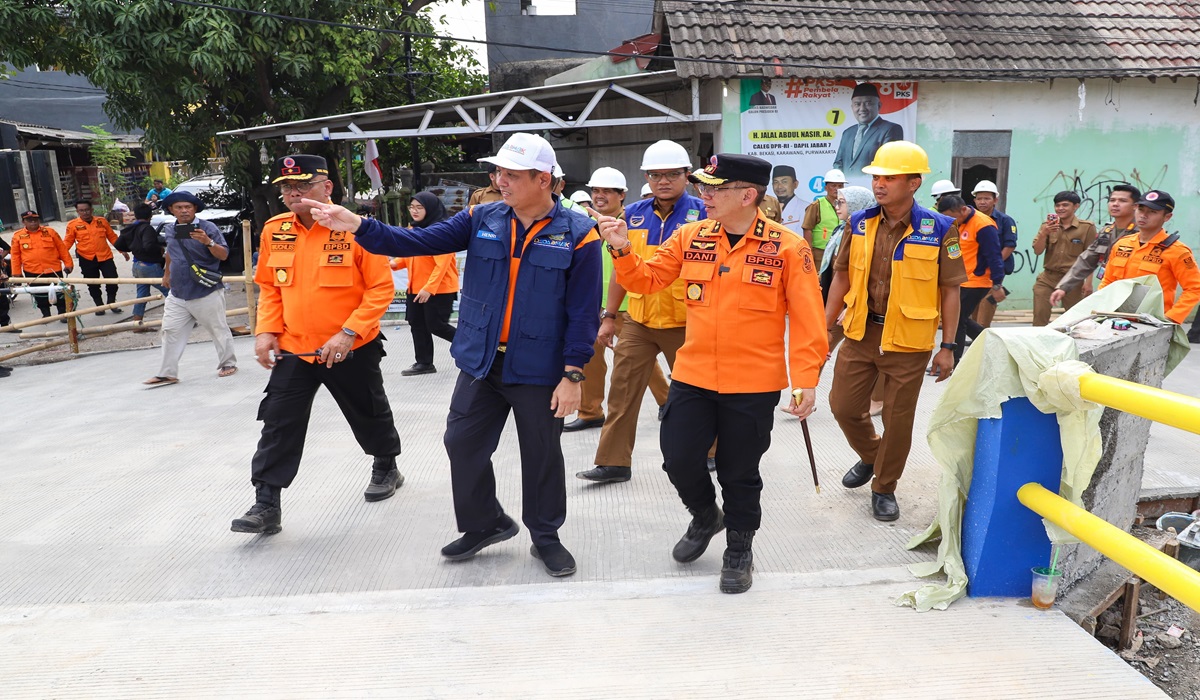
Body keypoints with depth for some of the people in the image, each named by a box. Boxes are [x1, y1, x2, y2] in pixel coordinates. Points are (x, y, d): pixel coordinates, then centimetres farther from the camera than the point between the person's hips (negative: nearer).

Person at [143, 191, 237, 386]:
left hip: (206, 293, -5)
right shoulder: (169, 230, 8)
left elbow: (224, 255, -13)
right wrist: (166, 274, 31)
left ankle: (228, 364, 21)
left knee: (218, 330, 4)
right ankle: (167, 374, 12)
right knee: (171, 332, 6)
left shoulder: (208, 228, -9)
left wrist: (208, 242, -29)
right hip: (177, 294, 5)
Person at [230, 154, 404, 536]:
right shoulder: (274, 230, 0)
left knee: (369, 415, 16)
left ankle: (386, 468, 43)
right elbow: (270, 286, 12)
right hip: (293, 349, 4)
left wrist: (348, 333, -21)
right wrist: (266, 331, 0)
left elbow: (381, 288, -15)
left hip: (352, 350, -3)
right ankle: (266, 505, 10)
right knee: (278, 425, 1)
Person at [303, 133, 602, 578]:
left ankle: (546, 537, 30)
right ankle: (483, 525, 33)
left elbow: (583, 312, -10)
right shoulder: (482, 220, 2)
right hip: (480, 363, 4)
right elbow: (420, 242, -4)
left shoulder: (578, 235, -9)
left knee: (542, 456, 9)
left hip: (539, 371, -4)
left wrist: (573, 375, -13)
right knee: (463, 444, 10)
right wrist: (357, 226, -15)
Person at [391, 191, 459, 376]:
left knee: (435, 326, -4)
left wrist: (429, 288, -28)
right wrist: (394, 263, -3)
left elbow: (442, 264, -23)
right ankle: (424, 363, 21)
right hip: (416, 288, 9)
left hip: (439, 289, -9)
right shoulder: (414, 229, 10)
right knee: (417, 324, 10)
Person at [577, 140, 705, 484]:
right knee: (623, 390, 2)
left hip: (685, 323, -3)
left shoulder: (701, 213, -6)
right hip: (638, 321, 3)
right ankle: (614, 461, 11)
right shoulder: (634, 214, 6)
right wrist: (609, 316, 10)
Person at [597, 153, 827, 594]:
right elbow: (647, 279, 6)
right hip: (692, 377, 3)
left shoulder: (788, 248, -9)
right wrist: (622, 250, -12)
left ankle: (739, 549, 35)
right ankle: (705, 517, 40)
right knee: (679, 459, 8)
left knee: (739, 473, 10)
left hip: (753, 387, -3)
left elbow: (806, 319, -9)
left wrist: (806, 380, -14)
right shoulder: (690, 237, 1)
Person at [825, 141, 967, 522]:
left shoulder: (939, 230, -9)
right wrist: (824, 328, 7)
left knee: (898, 419, 6)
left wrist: (947, 347, -5)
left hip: (908, 341, -3)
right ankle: (870, 456, 39)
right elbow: (843, 277, 8)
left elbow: (950, 290, -4)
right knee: (843, 406, 9)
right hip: (860, 333, 3)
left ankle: (884, 488, 27)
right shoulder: (859, 224, 1)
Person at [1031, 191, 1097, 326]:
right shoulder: (1048, 226, 6)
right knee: (1039, 316, -4)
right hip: (1047, 279, 2)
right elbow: (1037, 251, 0)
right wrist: (1044, 234, -17)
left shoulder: (1087, 227, -2)